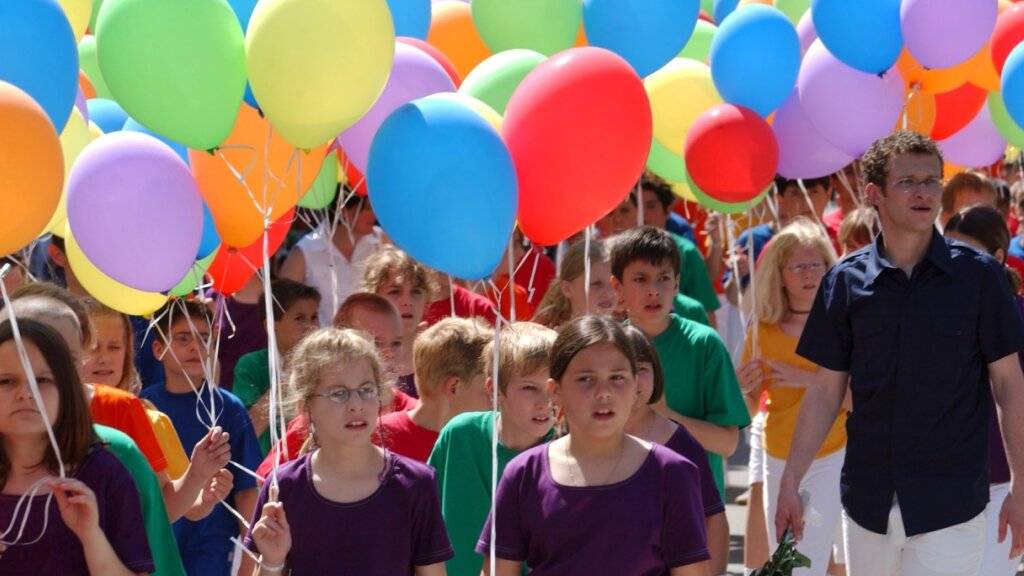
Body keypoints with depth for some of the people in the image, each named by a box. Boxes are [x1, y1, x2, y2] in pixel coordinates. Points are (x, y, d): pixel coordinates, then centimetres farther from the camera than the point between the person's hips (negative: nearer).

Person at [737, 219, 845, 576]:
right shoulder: (764, 330, 2)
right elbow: (750, 410, 9)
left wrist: (808, 379, -25)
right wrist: (745, 388, -13)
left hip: (830, 458, -4)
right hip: (779, 462, 4)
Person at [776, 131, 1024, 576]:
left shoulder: (977, 275, -3)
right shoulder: (845, 281, 3)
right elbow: (827, 390, 7)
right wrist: (790, 481, 1)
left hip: (950, 505, -3)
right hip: (868, 502, 3)